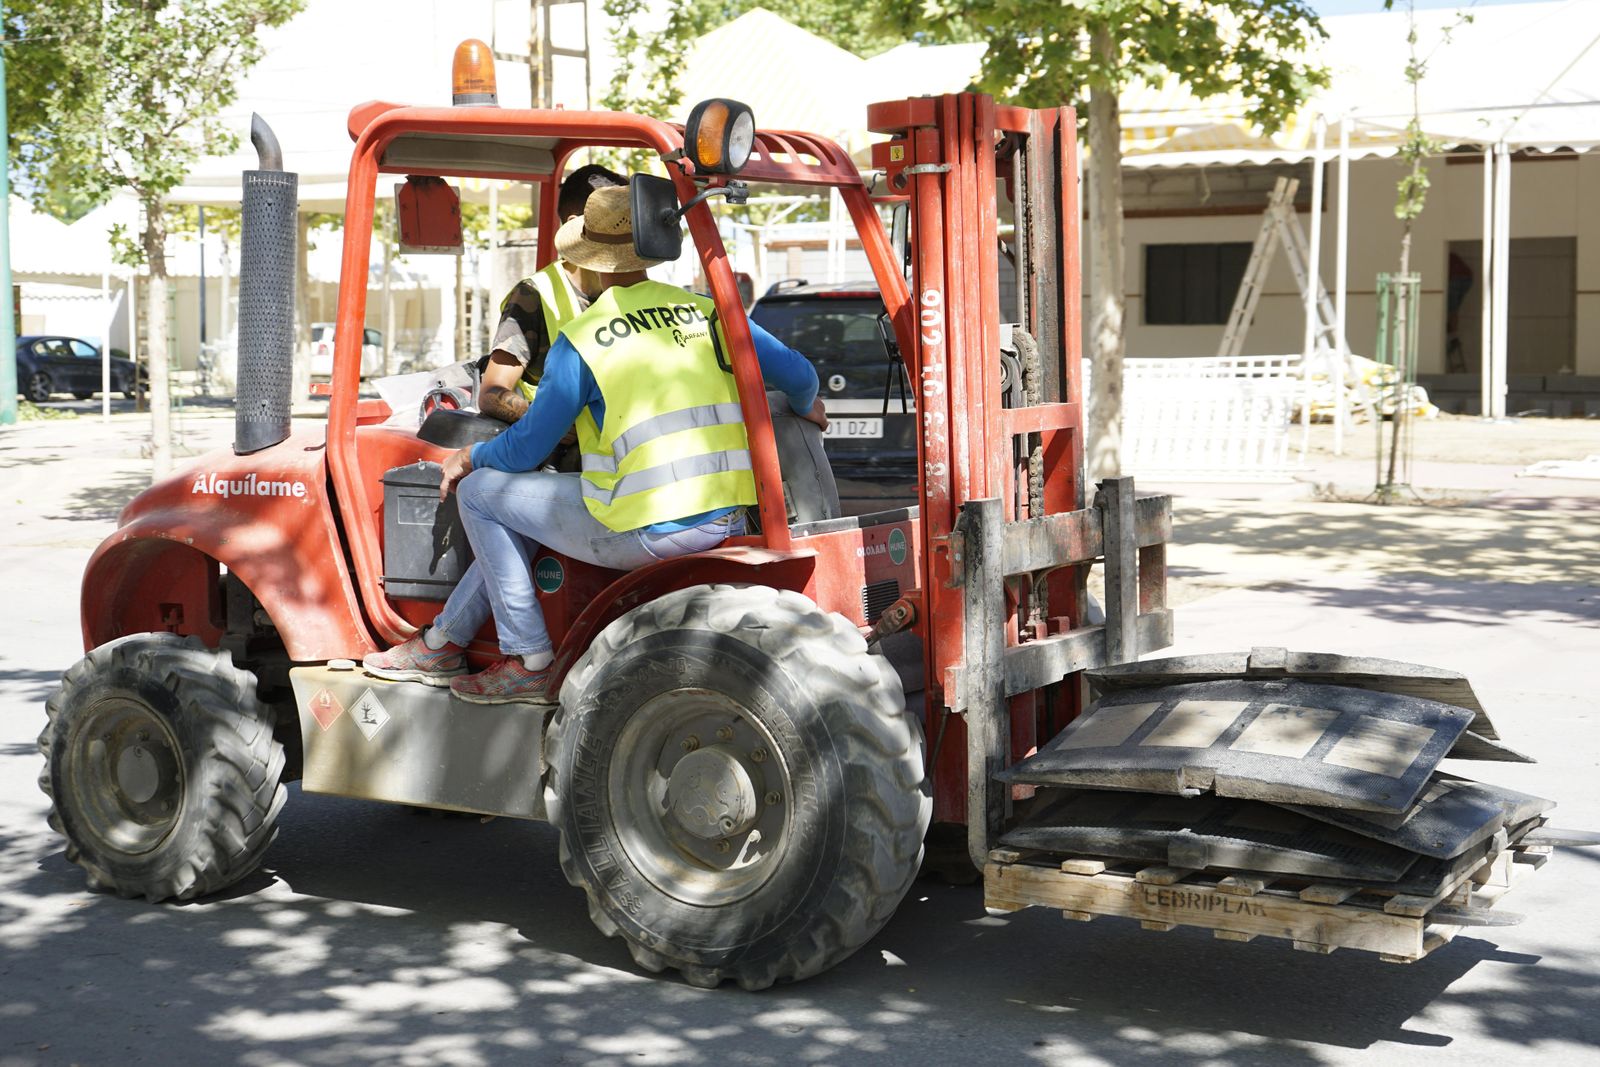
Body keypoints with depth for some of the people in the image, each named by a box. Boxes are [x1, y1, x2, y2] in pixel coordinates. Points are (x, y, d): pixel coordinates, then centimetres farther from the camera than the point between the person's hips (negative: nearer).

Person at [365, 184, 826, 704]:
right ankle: (443, 643, 37)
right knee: (522, 503, 28)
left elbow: (525, 450, 2)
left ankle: (530, 664, 15)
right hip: (727, 521, 7)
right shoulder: (709, 313, 8)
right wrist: (807, 409, 34)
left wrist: (468, 457, 24)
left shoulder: (580, 339, -4)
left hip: (646, 535, -7)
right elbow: (798, 374, 10)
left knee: (482, 490, 14)